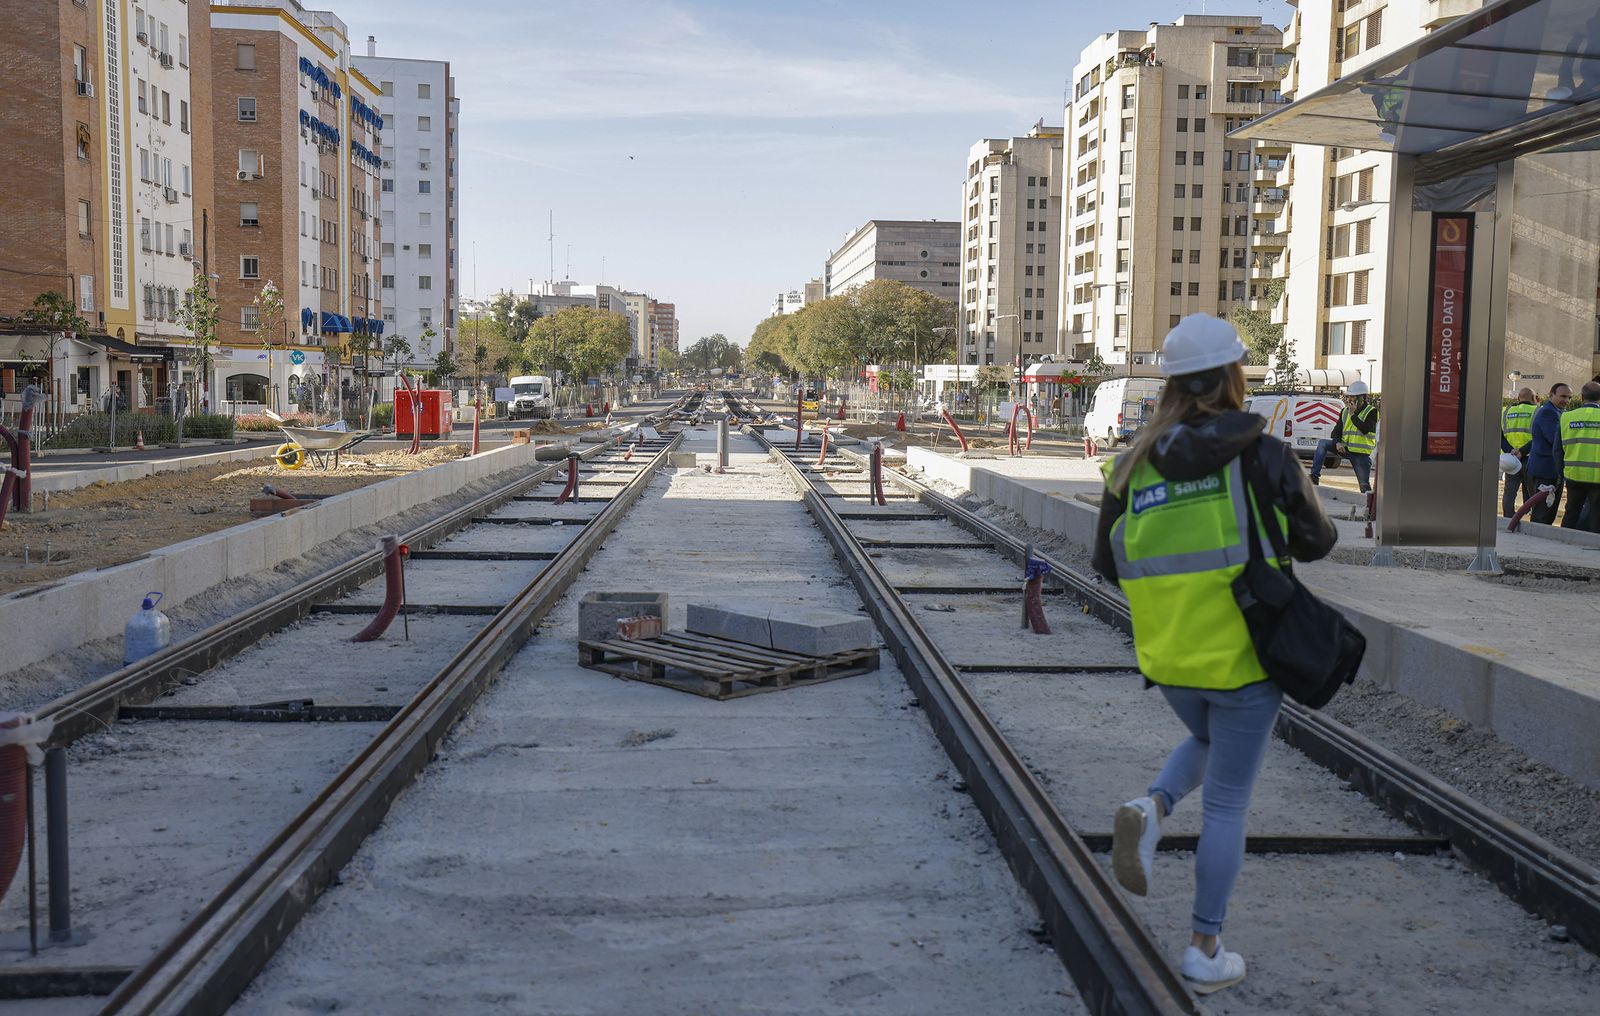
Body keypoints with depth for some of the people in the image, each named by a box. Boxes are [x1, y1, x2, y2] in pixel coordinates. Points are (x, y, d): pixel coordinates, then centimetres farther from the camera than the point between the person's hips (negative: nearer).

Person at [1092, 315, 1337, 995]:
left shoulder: (1133, 464, -1)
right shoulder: (1263, 455, -10)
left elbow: (1108, 564, 5)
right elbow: (1315, 542, 0)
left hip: (1168, 657, 3)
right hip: (1243, 658, -3)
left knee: (1206, 744, 32)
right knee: (1227, 803, 9)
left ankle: (1150, 810, 3)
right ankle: (1205, 952, 17)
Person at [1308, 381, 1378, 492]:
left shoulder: (1371, 411, -6)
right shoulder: (1345, 411, 10)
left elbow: (1365, 429, -22)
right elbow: (1337, 430, 7)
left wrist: (1353, 414, -19)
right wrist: (1337, 442, -15)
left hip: (1361, 454, -5)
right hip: (1345, 448, 5)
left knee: (1364, 485, -4)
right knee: (1323, 443, -15)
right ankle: (1314, 477, -22)